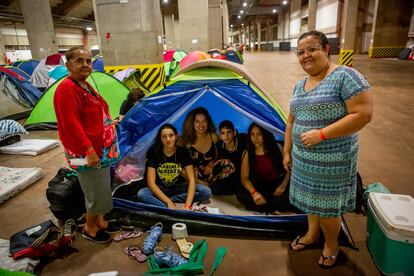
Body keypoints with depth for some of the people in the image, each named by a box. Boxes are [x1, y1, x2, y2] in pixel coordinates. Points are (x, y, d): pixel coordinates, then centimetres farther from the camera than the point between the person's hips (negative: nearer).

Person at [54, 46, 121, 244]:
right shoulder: (67, 89, -20)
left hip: (99, 149, 10)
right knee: (98, 192, 3)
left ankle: (100, 222, 38)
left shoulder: (84, 85, 11)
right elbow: (71, 125, -26)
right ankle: (90, 229, 25)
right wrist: (88, 150, -26)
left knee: (101, 190, 21)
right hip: (87, 153, -10)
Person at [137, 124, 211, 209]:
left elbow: (191, 179, -18)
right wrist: (169, 203, -30)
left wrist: (187, 205, -31)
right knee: (141, 194, -31)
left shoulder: (183, 152, -12)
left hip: (178, 188, 1)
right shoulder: (154, 153, -15)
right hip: (160, 189, -1)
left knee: (206, 192, -22)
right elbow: (151, 183, -19)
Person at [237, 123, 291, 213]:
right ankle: (274, 210, -20)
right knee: (240, 194, -26)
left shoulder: (277, 148, -6)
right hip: (262, 187, 1)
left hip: (278, 184, -1)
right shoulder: (247, 153, -4)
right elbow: (244, 177, -8)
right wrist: (254, 192, -27)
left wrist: (283, 184, -21)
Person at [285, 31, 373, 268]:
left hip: (332, 160, -6)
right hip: (304, 158, 7)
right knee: (311, 198, 21)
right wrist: (288, 152, 14)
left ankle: (332, 245, 35)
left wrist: (321, 134, -25)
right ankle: (312, 234, 45)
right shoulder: (300, 85, 8)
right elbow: (292, 122, 14)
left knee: (325, 204, 7)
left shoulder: (346, 76, -15)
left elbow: (363, 115, -22)